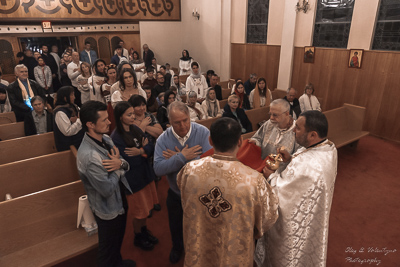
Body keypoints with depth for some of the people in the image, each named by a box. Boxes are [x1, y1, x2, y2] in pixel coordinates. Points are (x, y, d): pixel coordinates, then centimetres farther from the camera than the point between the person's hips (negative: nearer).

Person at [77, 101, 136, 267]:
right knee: (108, 247, 19)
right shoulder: (89, 155, -32)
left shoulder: (106, 139, -6)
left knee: (118, 239, 32)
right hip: (108, 210, -8)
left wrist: (121, 163, -22)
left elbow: (125, 165, 1)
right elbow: (107, 189, -29)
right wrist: (117, 167, -16)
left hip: (120, 202, 8)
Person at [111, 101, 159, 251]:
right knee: (139, 211, 12)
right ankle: (138, 238, 38)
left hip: (145, 174, 6)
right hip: (133, 179, -6)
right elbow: (131, 162, -23)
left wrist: (140, 151, -23)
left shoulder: (136, 129, -1)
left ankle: (144, 231, 45)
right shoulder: (116, 138, -21)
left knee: (146, 207, 20)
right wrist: (144, 149, -13)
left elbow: (151, 148, -5)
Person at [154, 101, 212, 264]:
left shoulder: (203, 133, -23)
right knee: (176, 226, 27)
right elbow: (158, 169, -25)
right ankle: (177, 247, 59)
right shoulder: (163, 139, -16)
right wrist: (182, 157, -35)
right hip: (175, 193, 2)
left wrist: (179, 158, -28)